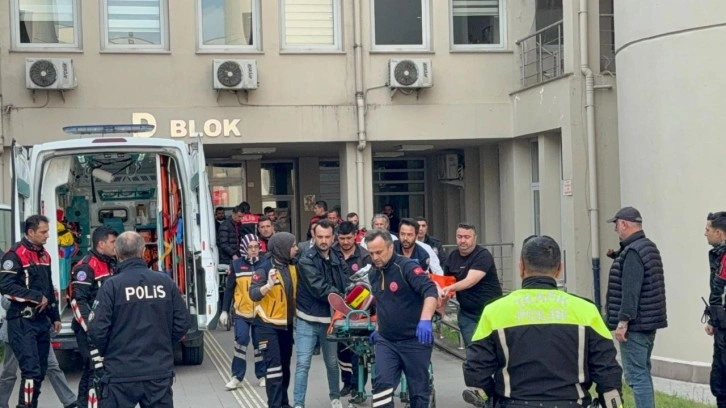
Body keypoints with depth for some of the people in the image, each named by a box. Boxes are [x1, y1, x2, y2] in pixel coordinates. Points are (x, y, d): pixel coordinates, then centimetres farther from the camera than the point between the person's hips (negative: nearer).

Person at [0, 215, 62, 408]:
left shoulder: (44, 255, 15)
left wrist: (54, 316, 20)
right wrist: (36, 297, -18)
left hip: (41, 320, 8)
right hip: (22, 322, -8)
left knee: (40, 371, 10)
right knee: (31, 370, -15)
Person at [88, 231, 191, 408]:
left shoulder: (111, 286, -10)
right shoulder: (165, 282, 0)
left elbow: (97, 330, -12)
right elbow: (183, 322, 4)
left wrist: (109, 353, 8)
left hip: (120, 374, -3)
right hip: (160, 372, 3)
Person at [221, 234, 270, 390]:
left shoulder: (266, 263, -2)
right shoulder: (236, 265, 0)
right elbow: (229, 289, 4)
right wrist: (224, 310, 3)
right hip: (242, 312, 0)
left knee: (260, 344, 8)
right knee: (241, 341, -9)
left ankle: (262, 375, 23)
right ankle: (237, 376, 1)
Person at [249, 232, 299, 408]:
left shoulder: (293, 267, 1)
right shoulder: (264, 269, -17)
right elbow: (253, 295, -27)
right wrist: (269, 285, -42)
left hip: (286, 324, 6)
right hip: (268, 325, -6)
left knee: (285, 365, 14)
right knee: (274, 365, -10)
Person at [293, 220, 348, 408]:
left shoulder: (338, 260, 3)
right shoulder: (306, 260, -13)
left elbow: (345, 286, -3)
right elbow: (320, 289, -21)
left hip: (329, 319, 4)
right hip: (308, 320, -4)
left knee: (332, 362, 18)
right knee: (303, 363, -6)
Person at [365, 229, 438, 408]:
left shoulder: (407, 267, -15)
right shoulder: (373, 273, 6)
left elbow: (431, 291, -29)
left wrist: (425, 320, -43)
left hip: (415, 340, -5)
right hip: (386, 341, 5)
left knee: (419, 389, 5)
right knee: (382, 383, -12)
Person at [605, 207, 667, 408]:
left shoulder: (633, 252, -17)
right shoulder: (650, 247, 14)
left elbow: (630, 291, -23)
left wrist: (623, 321, -22)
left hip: (635, 324, -10)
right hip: (649, 322, 10)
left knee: (636, 375, -9)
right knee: (643, 372, 18)